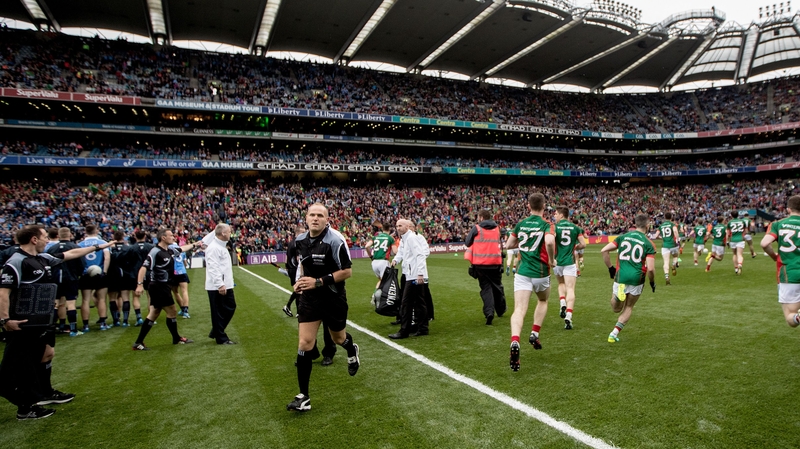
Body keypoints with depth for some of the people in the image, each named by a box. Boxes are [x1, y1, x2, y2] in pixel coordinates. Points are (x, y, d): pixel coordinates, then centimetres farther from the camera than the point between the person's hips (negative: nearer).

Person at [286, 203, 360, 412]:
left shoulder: (335, 240, -20)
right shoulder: (300, 240, 0)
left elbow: (347, 271, -18)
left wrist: (318, 281, -24)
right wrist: (301, 280, 3)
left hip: (334, 298, -4)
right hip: (309, 297, 4)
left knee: (338, 338, 18)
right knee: (304, 343, -4)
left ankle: (352, 350, 57)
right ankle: (303, 397, 6)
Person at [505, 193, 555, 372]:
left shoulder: (520, 224, 8)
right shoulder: (547, 225, -4)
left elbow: (508, 245, 15)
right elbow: (549, 242, -25)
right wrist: (551, 260, -8)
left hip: (522, 272, 1)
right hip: (541, 273, -1)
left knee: (519, 310, -9)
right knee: (543, 301, 29)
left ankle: (515, 342, -33)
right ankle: (535, 334, 20)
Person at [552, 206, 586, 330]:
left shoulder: (554, 227, -3)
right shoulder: (575, 227, 4)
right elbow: (583, 244, 3)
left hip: (557, 262, 0)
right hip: (570, 262, 0)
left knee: (561, 284, 25)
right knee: (570, 289, -2)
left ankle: (563, 304, 4)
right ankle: (568, 317, -13)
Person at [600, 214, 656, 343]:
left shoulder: (623, 237, 5)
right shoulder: (649, 244, -2)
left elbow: (604, 250, -1)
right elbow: (650, 269, -10)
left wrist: (610, 268, 11)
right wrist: (652, 282, 9)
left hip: (620, 278, 1)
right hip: (637, 279, -1)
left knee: (616, 309, 18)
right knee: (628, 308, 19)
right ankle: (614, 333, 9)